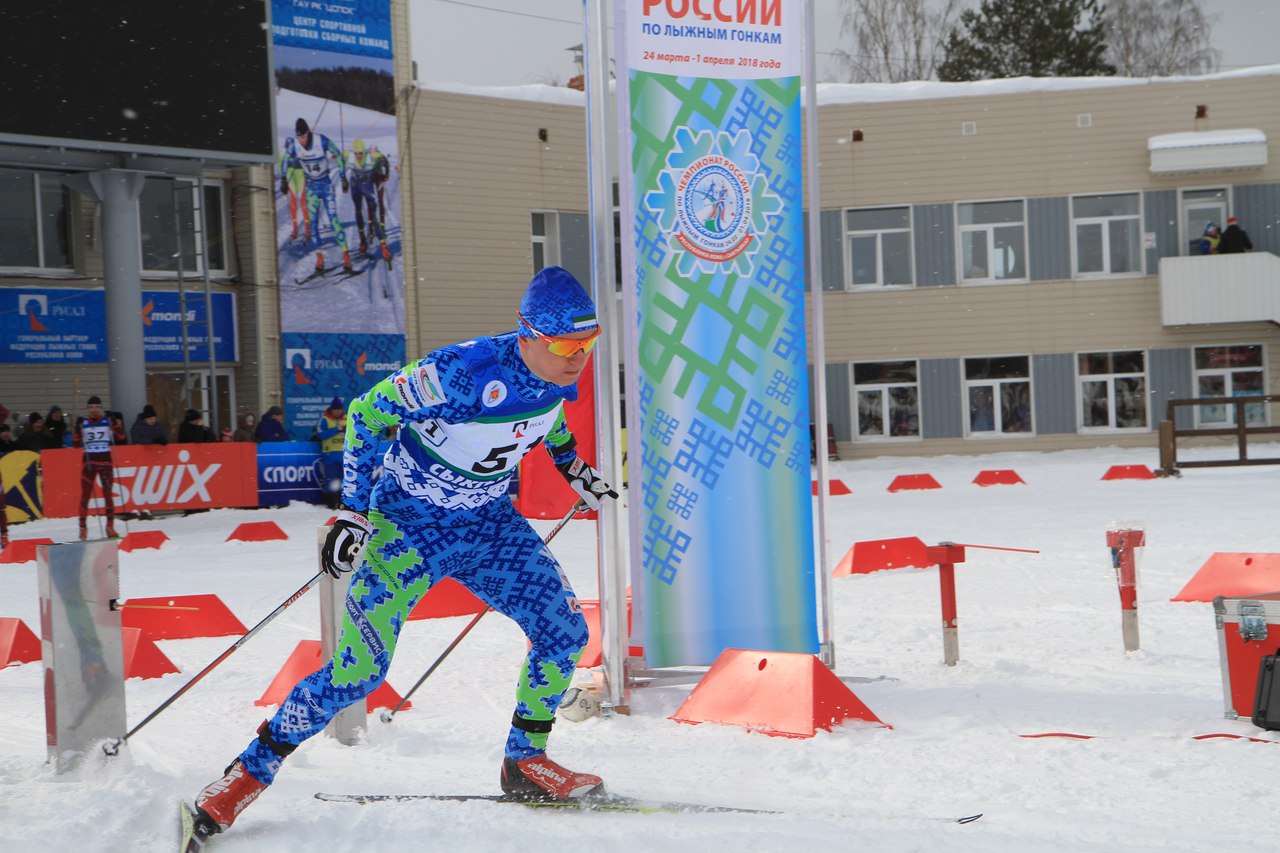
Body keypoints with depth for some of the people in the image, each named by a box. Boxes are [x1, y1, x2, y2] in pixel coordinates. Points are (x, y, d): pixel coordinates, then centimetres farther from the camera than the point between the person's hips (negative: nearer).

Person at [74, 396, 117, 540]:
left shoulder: (108, 421, 4)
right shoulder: (83, 423, 4)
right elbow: (77, 444, 1)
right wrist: (78, 429, -13)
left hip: (105, 461, 0)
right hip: (89, 461, 0)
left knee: (108, 493, -2)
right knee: (85, 494, -3)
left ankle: (110, 526, 3)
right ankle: (83, 527, 1)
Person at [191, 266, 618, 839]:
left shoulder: (559, 372, -11)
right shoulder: (465, 371, -31)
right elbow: (367, 414, -19)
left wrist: (570, 463, 17)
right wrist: (354, 511, -20)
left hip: (487, 522, 6)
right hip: (410, 523, -6)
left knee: (564, 632, -3)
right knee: (360, 669, -10)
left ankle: (525, 761, 16)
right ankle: (250, 773, 5)